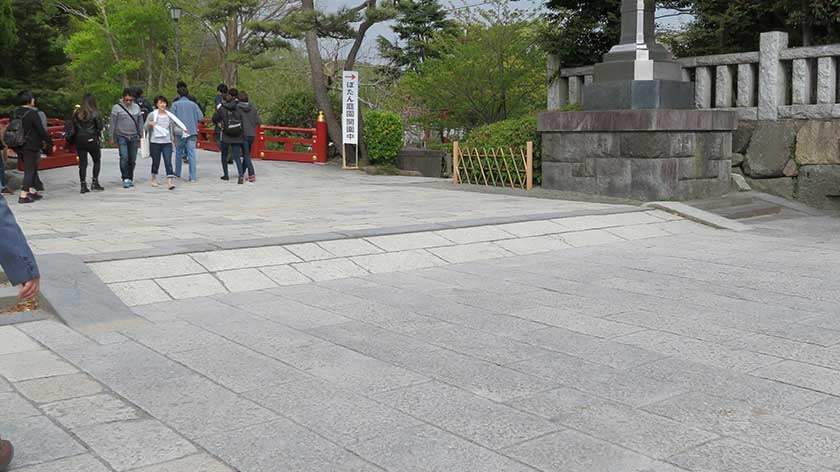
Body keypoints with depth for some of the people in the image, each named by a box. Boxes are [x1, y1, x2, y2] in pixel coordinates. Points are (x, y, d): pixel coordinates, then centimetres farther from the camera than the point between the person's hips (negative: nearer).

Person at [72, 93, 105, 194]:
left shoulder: (76, 113, 1)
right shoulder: (94, 113, -10)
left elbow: (73, 126, 3)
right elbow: (100, 127, -8)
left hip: (79, 140, 3)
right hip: (91, 140, -3)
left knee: (82, 163, 6)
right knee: (97, 161, 14)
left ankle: (83, 185, 3)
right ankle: (94, 182, 7)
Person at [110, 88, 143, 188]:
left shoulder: (136, 107, 9)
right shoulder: (116, 108, -2)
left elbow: (140, 123, 15)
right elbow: (112, 124, -1)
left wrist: (140, 137, 12)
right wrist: (112, 138, -3)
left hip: (133, 137, 3)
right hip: (122, 136, -3)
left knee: (132, 159, 6)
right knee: (124, 157, -14)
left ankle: (130, 178, 18)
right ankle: (125, 179, -9)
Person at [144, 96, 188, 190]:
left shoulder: (170, 116, 5)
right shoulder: (152, 115, -1)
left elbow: (174, 127, 9)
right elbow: (146, 128, 3)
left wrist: (182, 130, -10)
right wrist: (149, 124, -19)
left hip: (167, 142, 1)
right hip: (155, 142, -1)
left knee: (168, 162, -10)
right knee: (156, 162, 10)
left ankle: (170, 182, -15)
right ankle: (154, 178, 33)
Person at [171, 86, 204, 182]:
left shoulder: (175, 104, 0)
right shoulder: (193, 104, 6)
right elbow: (201, 117, -1)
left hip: (180, 133, -1)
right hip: (192, 132, 1)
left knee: (178, 153, 17)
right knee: (192, 154, -1)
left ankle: (177, 174, 29)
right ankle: (193, 177, -7)